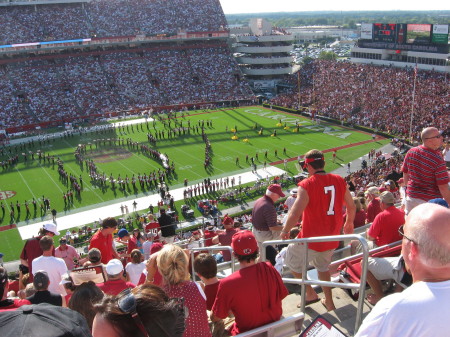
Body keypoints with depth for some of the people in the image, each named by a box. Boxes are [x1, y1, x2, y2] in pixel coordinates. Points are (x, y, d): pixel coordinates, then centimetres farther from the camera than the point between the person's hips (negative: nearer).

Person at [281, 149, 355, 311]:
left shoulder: (306, 185, -21)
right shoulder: (339, 180, -4)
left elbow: (295, 214, -26)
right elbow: (351, 206, 7)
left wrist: (285, 231, -8)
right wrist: (349, 223, 26)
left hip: (311, 239, -6)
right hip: (332, 238, 6)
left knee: (292, 261, 18)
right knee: (322, 266, 28)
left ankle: (310, 294, 24)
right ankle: (329, 301, 36)